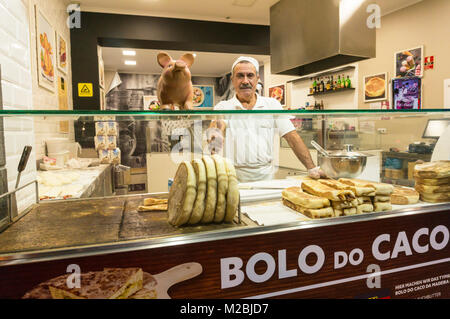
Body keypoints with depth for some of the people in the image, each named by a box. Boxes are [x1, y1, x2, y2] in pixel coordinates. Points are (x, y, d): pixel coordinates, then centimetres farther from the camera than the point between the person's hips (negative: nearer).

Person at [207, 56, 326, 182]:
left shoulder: (272, 105, 10)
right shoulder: (222, 107, 6)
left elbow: (292, 137, 6)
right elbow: (218, 126, -15)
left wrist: (312, 168, -1)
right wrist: (215, 135, -39)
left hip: (266, 177, 2)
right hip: (234, 179, -1)